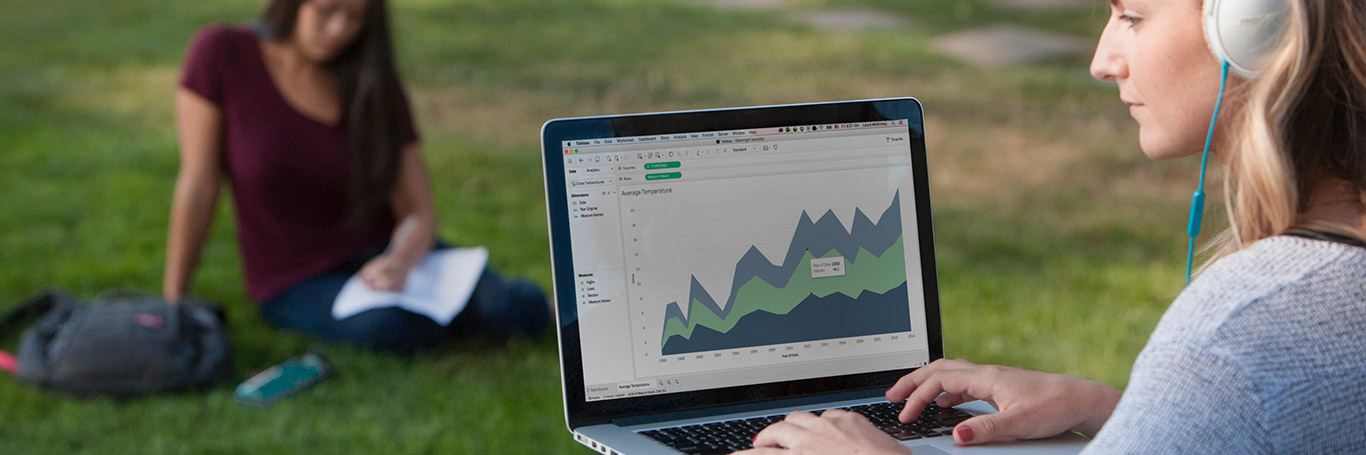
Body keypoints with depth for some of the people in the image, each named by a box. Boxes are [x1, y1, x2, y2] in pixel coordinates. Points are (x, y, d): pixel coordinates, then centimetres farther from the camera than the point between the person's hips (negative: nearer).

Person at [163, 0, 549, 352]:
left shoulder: (374, 85, -4)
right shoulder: (221, 53, -12)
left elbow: (420, 213, -5)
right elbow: (199, 184, -8)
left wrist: (399, 263, -28)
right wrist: (172, 303, -6)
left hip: (381, 254, 2)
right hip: (299, 287, -2)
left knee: (500, 307, -27)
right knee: (387, 325, -36)